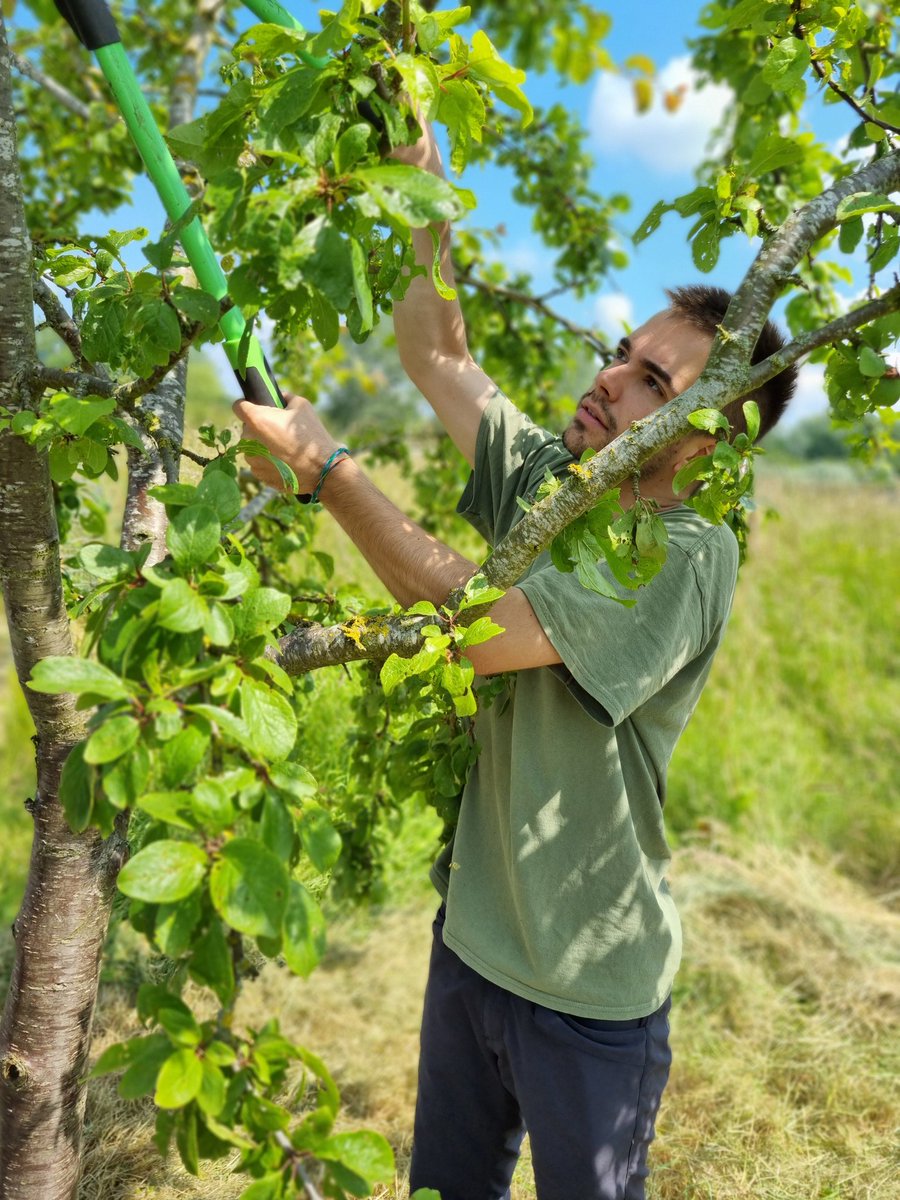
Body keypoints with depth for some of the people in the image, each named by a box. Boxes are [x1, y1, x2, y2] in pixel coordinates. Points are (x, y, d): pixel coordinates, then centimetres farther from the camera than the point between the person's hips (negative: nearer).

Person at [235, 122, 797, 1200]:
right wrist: (423, 179, -6)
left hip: (587, 988, -6)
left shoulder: (689, 557, -23)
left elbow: (471, 622, -31)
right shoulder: (544, 481, -2)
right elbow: (434, 350, 2)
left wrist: (322, 462, -28)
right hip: (471, 936, 6)